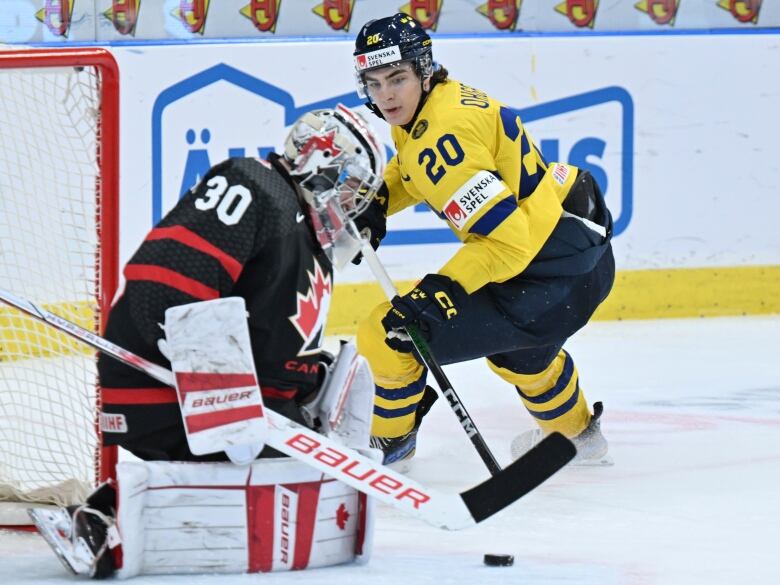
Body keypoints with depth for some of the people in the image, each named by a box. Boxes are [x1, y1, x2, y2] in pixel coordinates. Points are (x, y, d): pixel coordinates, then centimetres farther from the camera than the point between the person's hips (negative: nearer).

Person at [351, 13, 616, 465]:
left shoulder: (443, 135, -25)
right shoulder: (446, 98, 4)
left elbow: (506, 241, -28)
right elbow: (412, 171, 26)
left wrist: (439, 288, -30)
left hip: (551, 282, -10)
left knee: (388, 335, -6)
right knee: (516, 345, 41)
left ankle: (387, 440, 21)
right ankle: (575, 433, 65)